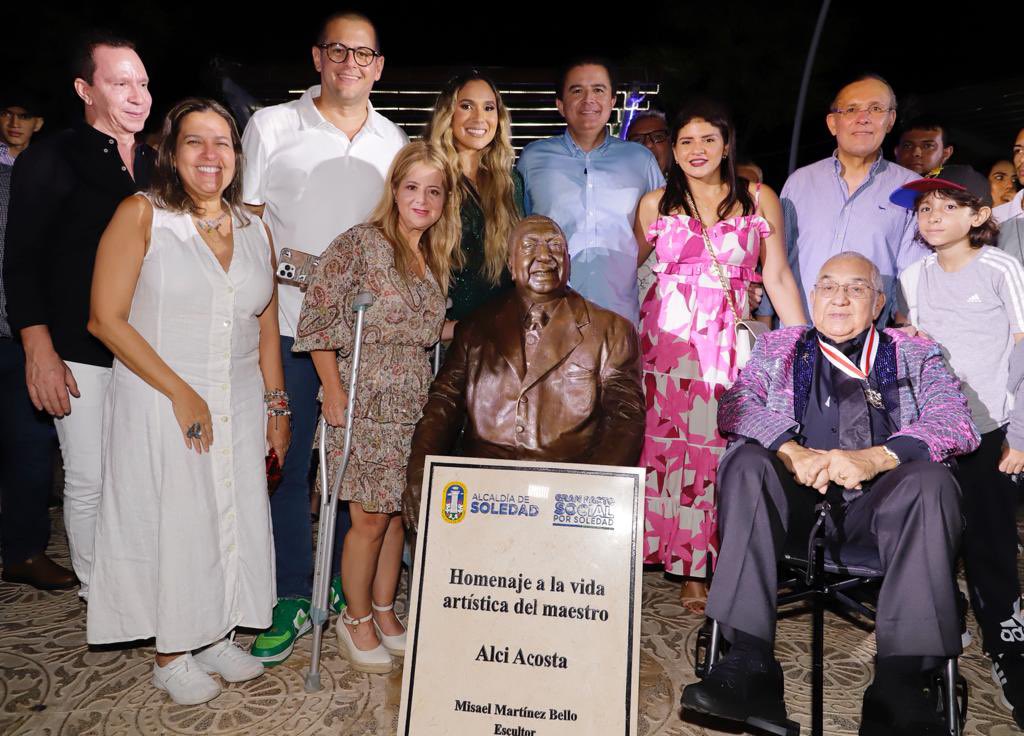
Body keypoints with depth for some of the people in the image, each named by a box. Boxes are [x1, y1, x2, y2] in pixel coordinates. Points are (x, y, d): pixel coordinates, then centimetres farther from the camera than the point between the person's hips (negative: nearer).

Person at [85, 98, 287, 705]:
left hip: (240, 404, 4)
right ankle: (171, 655, 25)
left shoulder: (254, 229, 8)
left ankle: (216, 635, 31)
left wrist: (276, 406, 8)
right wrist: (181, 392, -14)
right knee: (171, 521, 5)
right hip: (161, 404, -4)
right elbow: (107, 319, -11)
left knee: (234, 518, 9)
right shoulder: (141, 215, -6)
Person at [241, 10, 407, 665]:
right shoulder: (272, 127, 4)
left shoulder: (395, 143, 12)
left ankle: (349, 585, 28)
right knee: (285, 461, 2)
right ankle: (293, 598, 16)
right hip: (288, 322, -2)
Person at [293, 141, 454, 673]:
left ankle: (384, 614, 30)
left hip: (415, 405, 6)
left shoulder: (437, 258, 11)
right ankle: (356, 620, 22)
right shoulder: (360, 243, -9)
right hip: (365, 402, -6)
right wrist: (332, 389, -15)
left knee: (396, 514, 13)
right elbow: (316, 316, -13)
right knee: (370, 519, 1)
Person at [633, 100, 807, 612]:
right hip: (668, 334, 0)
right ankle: (685, 562, 9)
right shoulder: (655, 204, 10)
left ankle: (704, 565, 9)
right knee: (668, 439, -3)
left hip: (730, 336, 0)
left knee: (722, 444, -3)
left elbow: (778, 276, 7)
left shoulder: (759, 199, 8)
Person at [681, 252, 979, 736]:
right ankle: (750, 663, -33)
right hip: (794, 497, 1)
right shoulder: (778, 346, 20)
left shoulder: (916, 355, 19)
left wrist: (874, 458, -18)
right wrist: (791, 451, -17)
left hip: (878, 501, 0)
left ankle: (898, 685, -32)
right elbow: (735, 404, 3)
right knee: (745, 462, -28)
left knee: (930, 481, -30)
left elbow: (956, 419, 1)